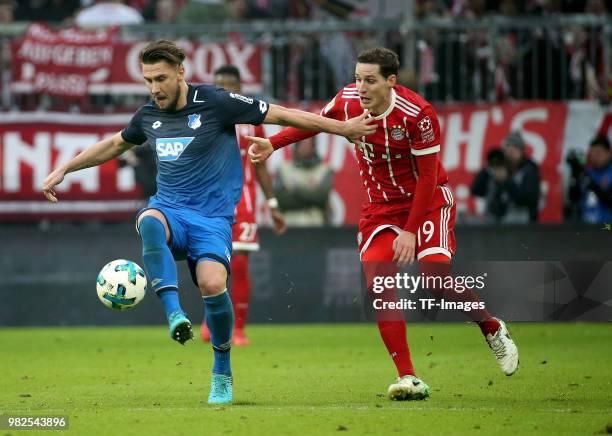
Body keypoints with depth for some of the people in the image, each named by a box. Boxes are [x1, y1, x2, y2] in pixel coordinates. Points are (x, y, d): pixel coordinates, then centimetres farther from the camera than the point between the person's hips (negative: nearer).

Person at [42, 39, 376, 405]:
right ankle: (175, 315, -42)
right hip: (169, 210, 3)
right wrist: (63, 170, 30)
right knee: (149, 223, -35)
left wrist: (342, 127, -4)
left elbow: (280, 115, -3)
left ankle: (222, 374, -1)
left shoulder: (215, 102, -6)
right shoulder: (149, 116, 9)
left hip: (212, 218, -3)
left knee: (212, 284, -26)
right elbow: (115, 145, 30)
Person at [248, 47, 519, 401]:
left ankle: (494, 328, 11)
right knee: (378, 282, -14)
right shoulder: (348, 100, -11)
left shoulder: (418, 114, -25)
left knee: (437, 277, -20)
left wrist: (411, 230, -21)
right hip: (381, 206, 5)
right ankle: (408, 378, -11)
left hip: (428, 201, -5)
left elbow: (428, 176, -19)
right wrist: (272, 144, 1)